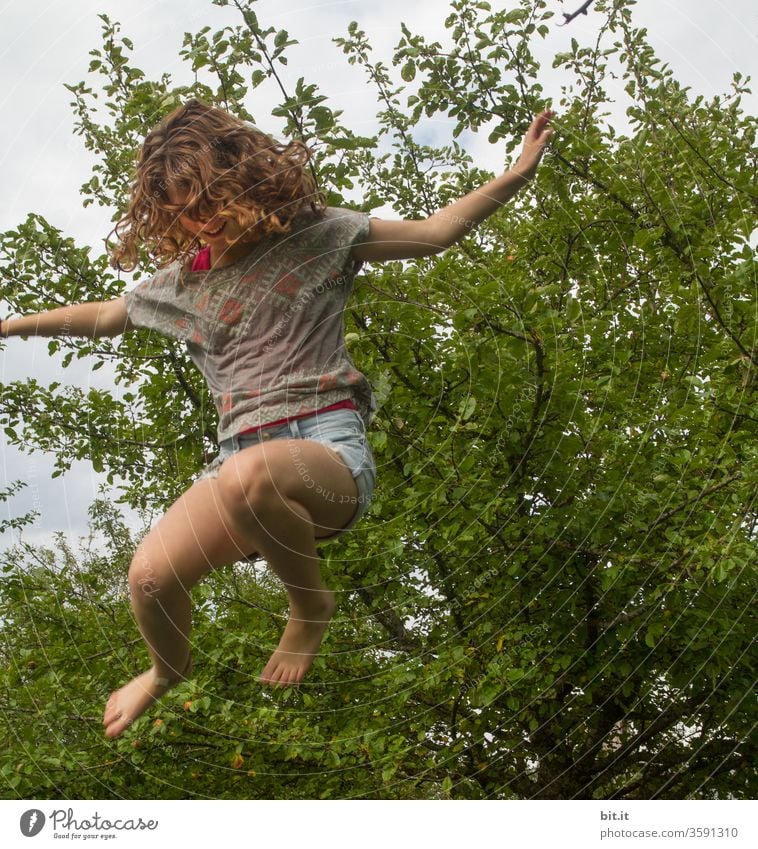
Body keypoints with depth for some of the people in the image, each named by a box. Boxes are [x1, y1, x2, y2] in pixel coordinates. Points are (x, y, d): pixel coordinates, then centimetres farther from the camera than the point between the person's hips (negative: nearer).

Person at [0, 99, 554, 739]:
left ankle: (311, 603, -8)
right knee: (150, 576, -17)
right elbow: (103, 317, 36)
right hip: (244, 461, 5)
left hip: (331, 450, -4)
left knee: (245, 476, -40)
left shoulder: (313, 233, 6)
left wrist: (518, 174, 1)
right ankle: (170, 671, 22)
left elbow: (433, 233, 9)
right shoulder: (180, 281, 18)